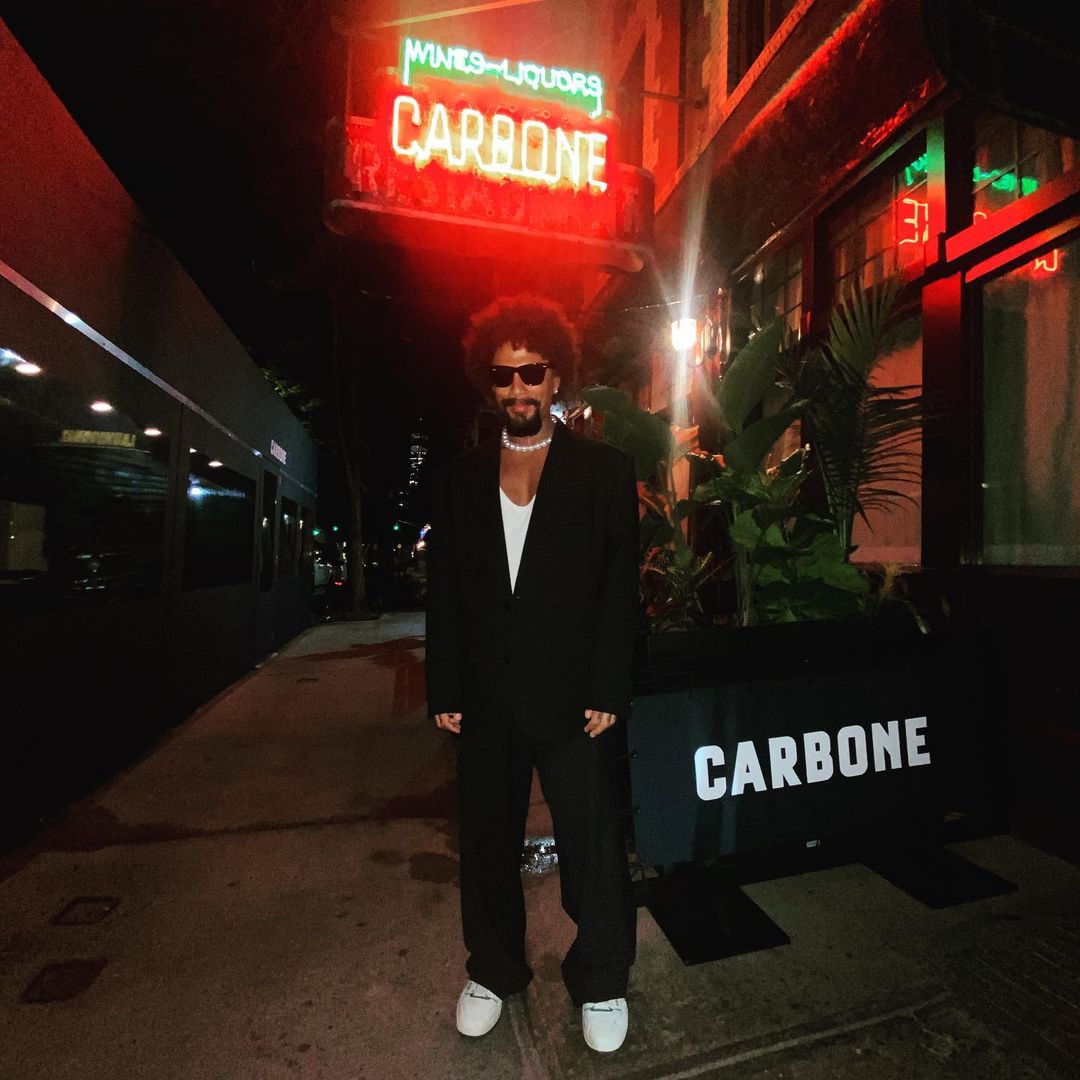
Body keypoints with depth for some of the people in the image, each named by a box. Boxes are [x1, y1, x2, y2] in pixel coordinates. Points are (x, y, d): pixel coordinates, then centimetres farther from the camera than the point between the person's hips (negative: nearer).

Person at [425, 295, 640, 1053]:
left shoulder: (606, 470, -1)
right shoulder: (460, 478, 7)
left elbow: (620, 588, -4)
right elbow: (444, 590, 6)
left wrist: (608, 691, -9)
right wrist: (446, 690, 2)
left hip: (572, 696, -2)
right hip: (487, 699, 3)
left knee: (594, 846, 9)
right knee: (488, 842, 18)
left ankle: (601, 983, 36)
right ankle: (493, 970, 42)